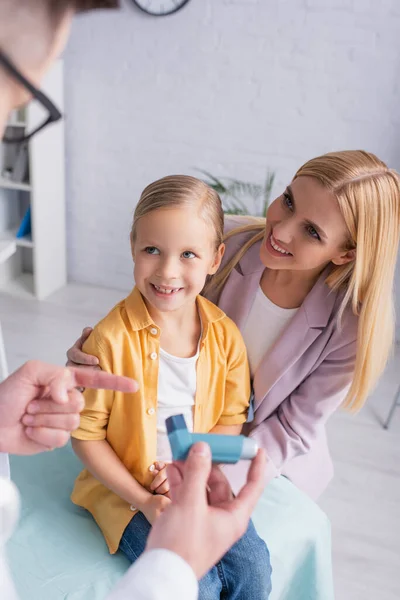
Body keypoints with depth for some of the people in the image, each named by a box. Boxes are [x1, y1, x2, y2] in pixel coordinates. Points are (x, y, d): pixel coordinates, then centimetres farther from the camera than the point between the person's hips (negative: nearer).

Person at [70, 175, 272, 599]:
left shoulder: (225, 335, -8)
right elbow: (86, 433, -13)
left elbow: (231, 419, 1)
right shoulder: (112, 339, -21)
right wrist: (143, 500, -15)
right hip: (127, 487, -3)